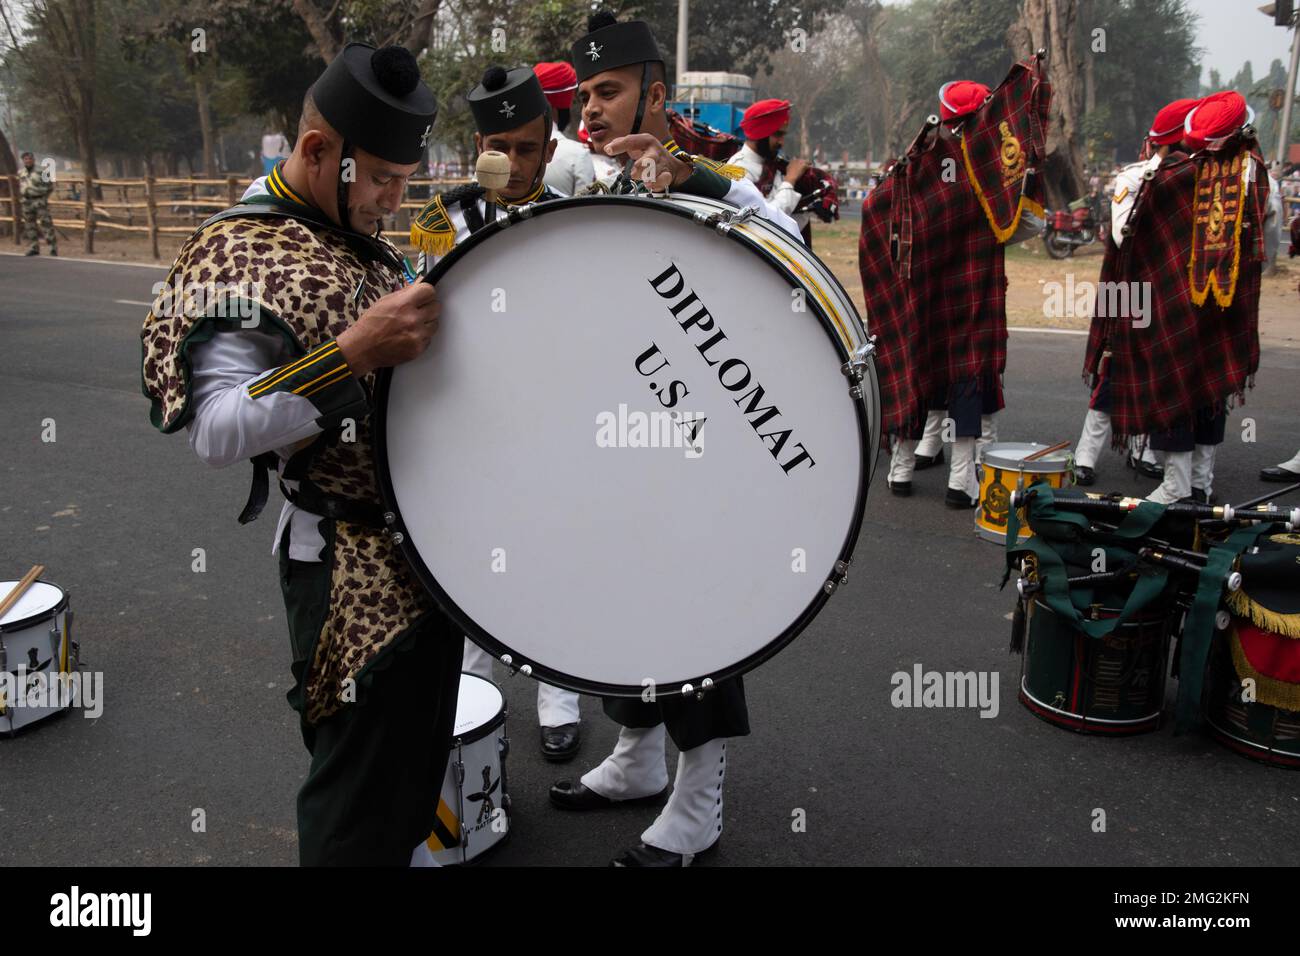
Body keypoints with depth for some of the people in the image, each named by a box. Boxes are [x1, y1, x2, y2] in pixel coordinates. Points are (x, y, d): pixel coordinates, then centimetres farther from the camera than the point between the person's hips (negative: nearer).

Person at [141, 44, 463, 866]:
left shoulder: (364, 239, 10)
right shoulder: (241, 260, -18)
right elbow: (215, 433, -27)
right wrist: (351, 354, -34)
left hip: (425, 546, 9)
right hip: (353, 571, -9)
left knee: (418, 746, 25)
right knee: (362, 786, 4)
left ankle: (405, 846, 47)